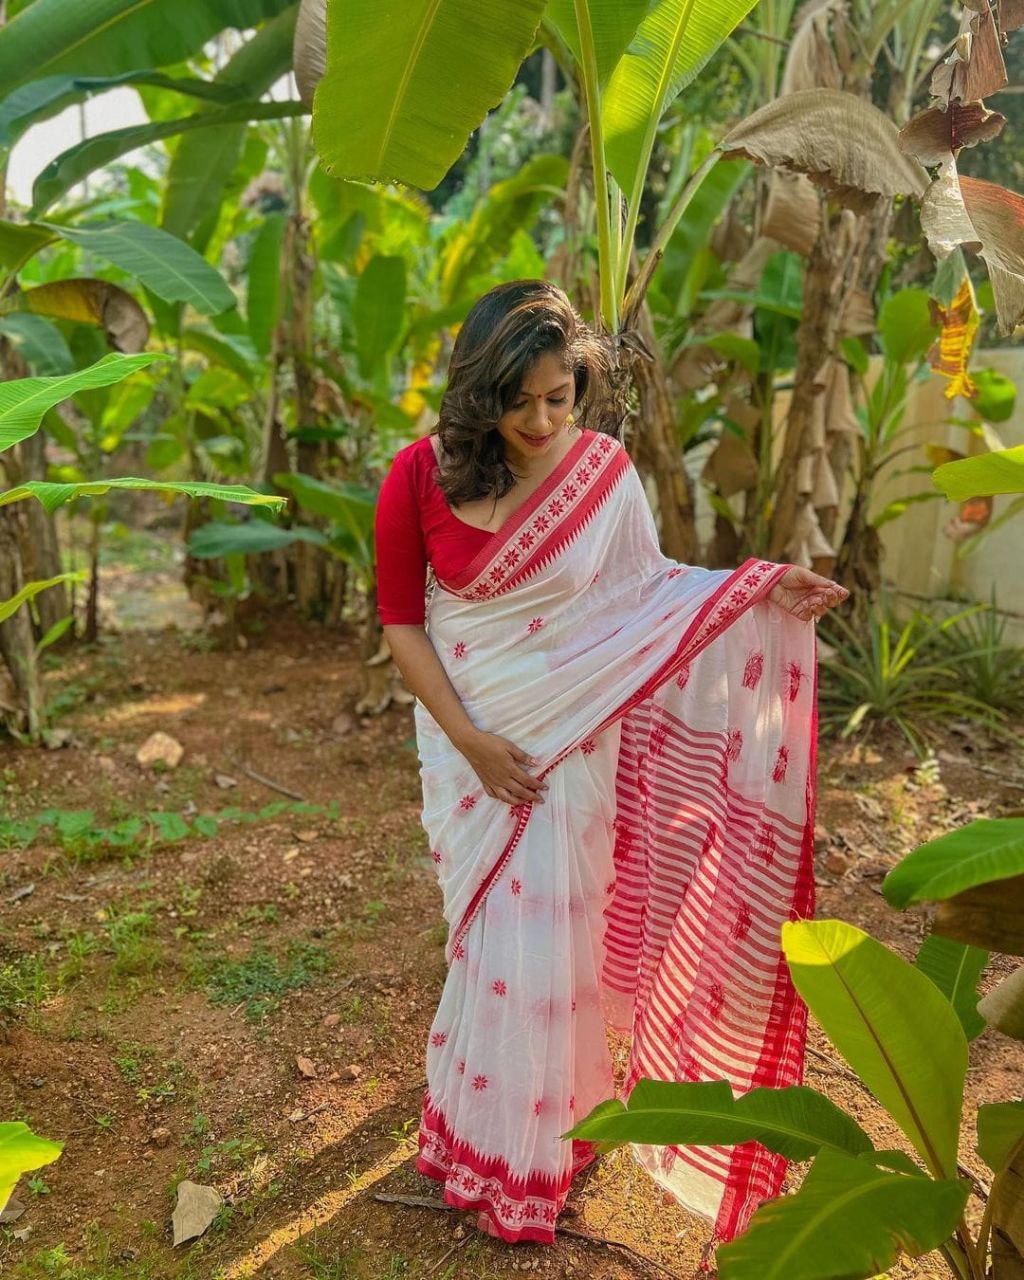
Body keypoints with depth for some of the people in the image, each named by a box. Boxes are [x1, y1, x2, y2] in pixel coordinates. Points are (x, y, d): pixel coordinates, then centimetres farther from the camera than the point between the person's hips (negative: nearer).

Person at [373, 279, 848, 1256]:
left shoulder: (605, 471, -10)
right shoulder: (420, 475, -11)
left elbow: (642, 587, 2)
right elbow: (401, 620, -5)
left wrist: (762, 590, -11)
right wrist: (470, 741, -11)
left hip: (571, 738, 0)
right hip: (467, 736, 1)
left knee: (541, 939, 8)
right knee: (492, 933, 14)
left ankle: (516, 1152, 35)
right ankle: (495, 1135, 41)